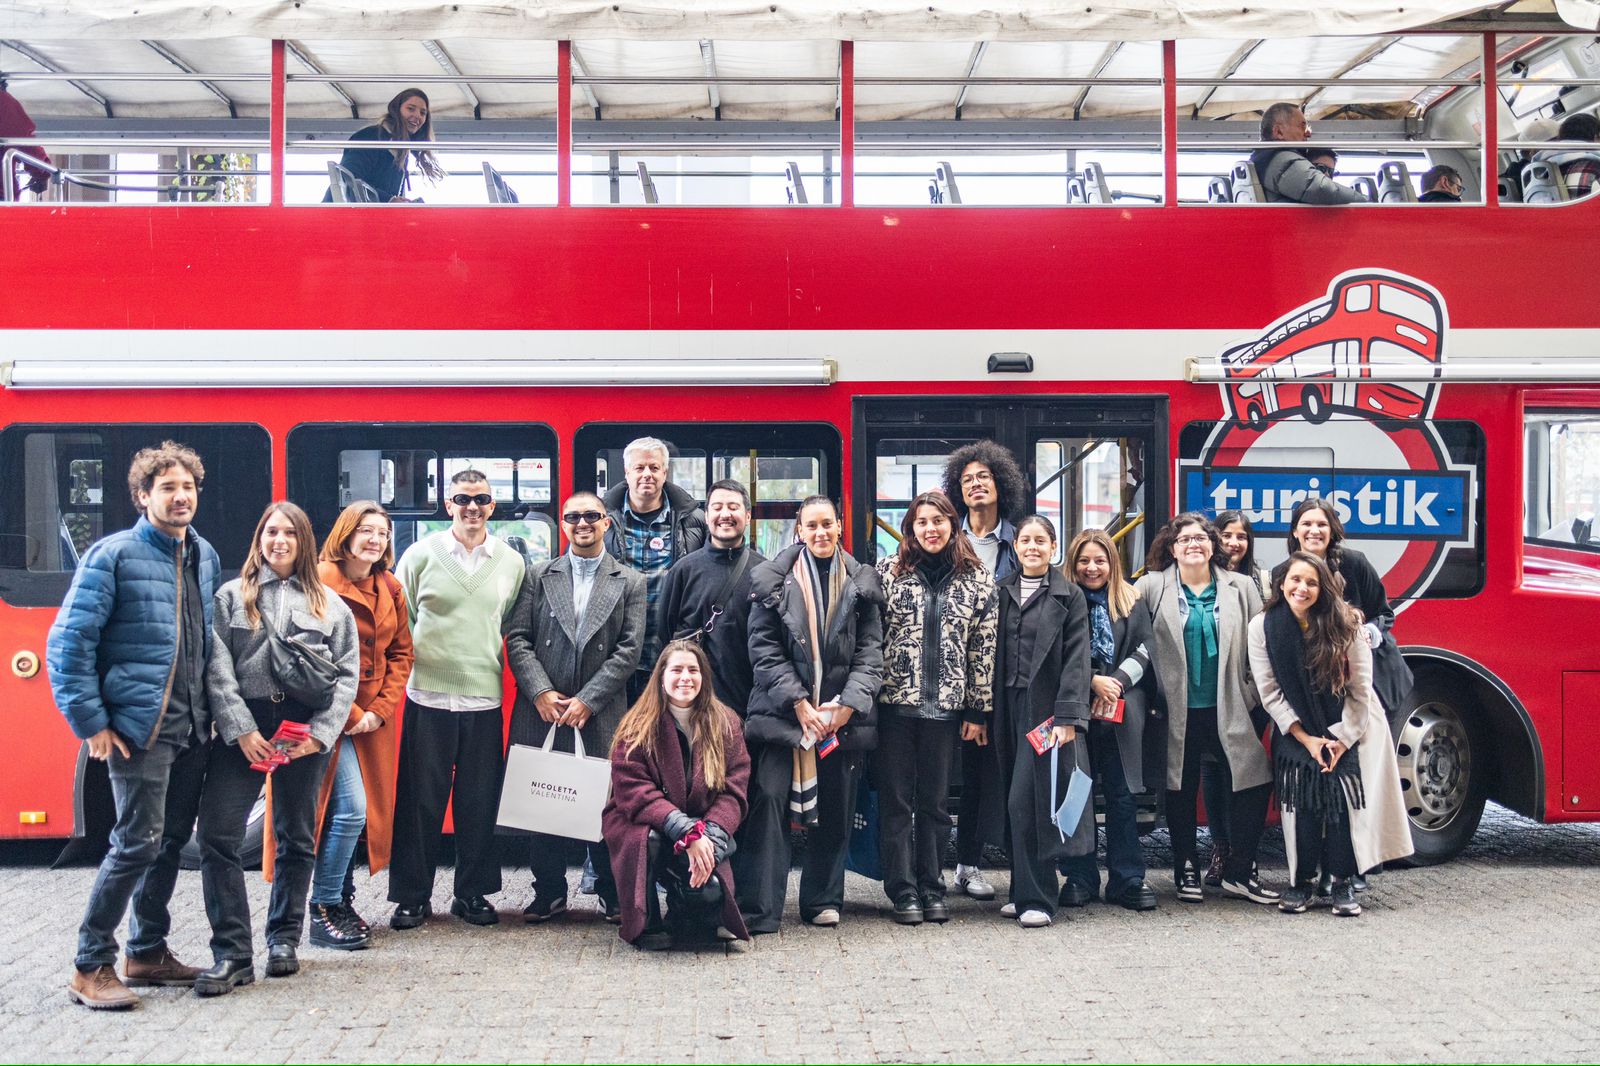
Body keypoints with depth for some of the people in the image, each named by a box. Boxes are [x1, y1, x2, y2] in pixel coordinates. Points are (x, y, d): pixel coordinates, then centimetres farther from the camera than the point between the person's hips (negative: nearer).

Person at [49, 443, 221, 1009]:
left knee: (173, 839, 13)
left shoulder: (205, 556, 11)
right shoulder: (114, 554, -9)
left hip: (193, 729, 7)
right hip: (140, 728, -7)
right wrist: (91, 722, -13)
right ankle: (90, 967, 5)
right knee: (138, 843, -7)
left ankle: (148, 952, 26)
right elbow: (68, 642, -11)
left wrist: (214, 711, 14)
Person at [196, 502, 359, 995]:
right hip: (244, 727, -1)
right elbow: (218, 669, 0)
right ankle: (232, 954, -6)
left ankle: (284, 939, 24)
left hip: (304, 729, 1)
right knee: (217, 835, -11)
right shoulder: (231, 597, 9)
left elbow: (347, 673, 5)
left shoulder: (329, 603, 11)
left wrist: (321, 733, -7)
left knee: (297, 838, 10)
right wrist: (240, 728, -12)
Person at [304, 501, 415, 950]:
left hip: (373, 720, 7)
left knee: (366, 811, 7)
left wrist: (380, 709, -2)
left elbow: (400, 653, 11)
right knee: (351, 808, -13)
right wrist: (347, 714, -13)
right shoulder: (321, 581, -11)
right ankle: (323, 911, -2)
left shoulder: (390, 589, 9)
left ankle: (342, 902, 20)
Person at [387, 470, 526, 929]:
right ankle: (413, 896, 13)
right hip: (428, 697, -2)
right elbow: (398, 619, 7)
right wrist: (407, 662, 0)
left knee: (480, 802, 8)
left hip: (485, 700, 2)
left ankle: (473, 892, 20)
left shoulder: (511, 562, 8)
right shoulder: (421, 555, 2)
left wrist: (511, 675, 6)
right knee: (420, 801, 3)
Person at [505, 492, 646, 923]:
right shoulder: (538, 576, 9)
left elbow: (629, 649, -1)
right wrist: (541, 693, -9)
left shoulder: (629, 583, 7)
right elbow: (517, 639, 4)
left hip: (601, 715, -1)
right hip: (542, 711, 1)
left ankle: (612, 893, 15)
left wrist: (587, 701, -9)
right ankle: (549, 893, 17)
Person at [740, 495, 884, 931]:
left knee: (835, 808, 7)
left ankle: (823, 900, 21)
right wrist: (798, 703, -10)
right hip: (783, 711, -2)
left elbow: (870, 651, 5)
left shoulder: (861, 584, 8)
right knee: (769, 800, -12)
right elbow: (764, 650, -2)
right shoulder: (773, 582, 2)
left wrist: (848, 704, -8)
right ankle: (758, 909, -8)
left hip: (843, 715, 2)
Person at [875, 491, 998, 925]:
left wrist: (978, 711, 2)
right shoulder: (887, 571, 2)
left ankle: (931, 889, 17)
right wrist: (867, 695, -4)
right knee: (896, 800, 2)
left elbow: (983, 649, 5)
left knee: (935, 802, 8)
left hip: (946, 706, 1)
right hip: (894, 702, -1)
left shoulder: (978, 579, 5)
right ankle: (903, 891, 9)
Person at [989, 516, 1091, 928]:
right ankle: (1024, 892, 17)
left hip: (1045, 706, -4)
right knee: (1016, 802, 8)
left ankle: (1035, 898, -2)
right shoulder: (1001, 592, 12)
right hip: (1008, 706, 4)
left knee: (1028, 800, -9)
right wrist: (986, 713, 5)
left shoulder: (1069, 596, 0)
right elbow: (993, 653, 11)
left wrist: (1067, 717, -15)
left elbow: (1076, 660, -6)